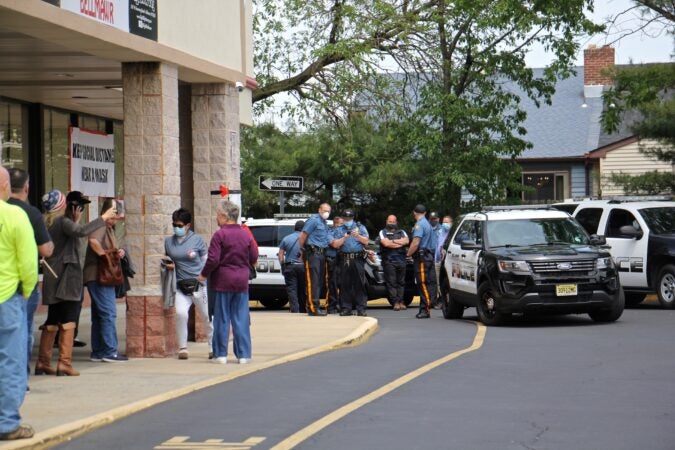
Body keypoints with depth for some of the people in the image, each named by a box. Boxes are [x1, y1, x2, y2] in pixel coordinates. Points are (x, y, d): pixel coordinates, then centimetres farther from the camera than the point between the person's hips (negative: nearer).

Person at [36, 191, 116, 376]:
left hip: (54, 280, 9)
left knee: (52, 322, 12)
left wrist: (76, 220, 17)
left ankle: (43, 363, 15)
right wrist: (103, 218, -19)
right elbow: (82, 231, -28)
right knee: (68, 321, -8)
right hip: (66, 279, -9)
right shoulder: (63, 222, -11)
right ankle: (64, 363, -12)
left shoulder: (49, 223, 16)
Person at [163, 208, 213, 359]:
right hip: (181, 286, 2)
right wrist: (169, 265, 0)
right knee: (180, 313, -19)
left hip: (199, 284, -2)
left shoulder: (197, 240, -1)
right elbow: (166, 259, 23)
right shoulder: (168, 241, 8)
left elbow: (206, 260, 5)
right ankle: (182, 348, -7)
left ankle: (213, 347, 21)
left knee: (206, 316, 6)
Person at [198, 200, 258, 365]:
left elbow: (213, 260, -16)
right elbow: (254, 257, 9)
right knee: (241, 319, 8)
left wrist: (204, 275, -1)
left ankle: (221, 354, 6)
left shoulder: (220, 235, -12)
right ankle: (243, 354, 7)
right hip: (242, 280, 4)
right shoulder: (246, 234, 5)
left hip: (223, 281, -4)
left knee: (222, 319, 3)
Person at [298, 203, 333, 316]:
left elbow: (332, 242, 22)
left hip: (321, 254, 9)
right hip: (312, 253, -9)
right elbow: (302, 236, -13)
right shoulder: (314, 220, -6)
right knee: (313, 281, -12)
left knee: (320, 281, 8)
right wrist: (302, 250, -11)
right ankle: (313, 308, -15)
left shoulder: (325, 225, 24)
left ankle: (316, 306, 13)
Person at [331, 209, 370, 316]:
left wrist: (358, 236, -10)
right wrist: (344, 238, -10)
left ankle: (361, 309, -7)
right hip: (345, 259, 1)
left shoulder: (360, 227, 17)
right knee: (345, 285, -2)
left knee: (360, 285, -6)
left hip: (358, 259, -1)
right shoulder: (338, 230, 16)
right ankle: (345, 308, 2)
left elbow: (366, 241, 6)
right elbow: (335, 244, 4)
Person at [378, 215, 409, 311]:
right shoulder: (383, 232, 10)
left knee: (401, 282, 1)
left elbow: (406, 241, -1)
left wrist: (393, 241, -6)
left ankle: (401, 301, 4)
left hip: (401, 260, 3)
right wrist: (400, 243, -1)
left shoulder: (402, 232, 19)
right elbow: (385, 243, -8)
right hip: (389, 261, -3)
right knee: (391, 282, -8)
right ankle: (395, 302, -8)